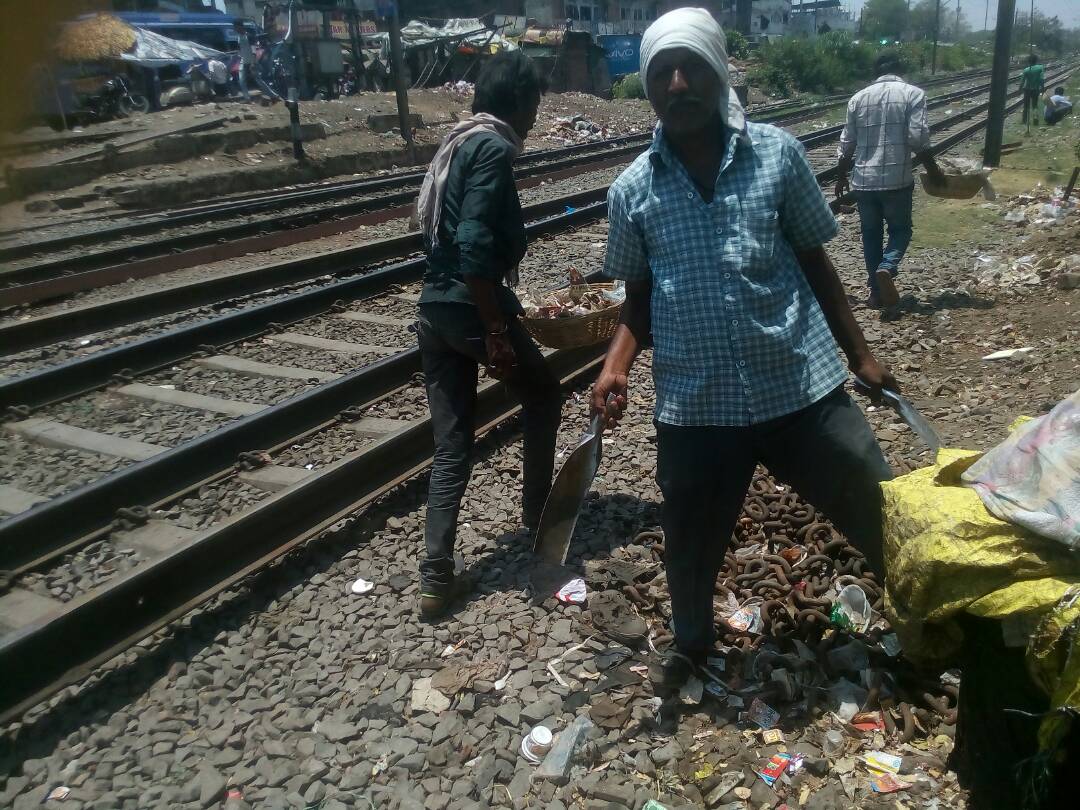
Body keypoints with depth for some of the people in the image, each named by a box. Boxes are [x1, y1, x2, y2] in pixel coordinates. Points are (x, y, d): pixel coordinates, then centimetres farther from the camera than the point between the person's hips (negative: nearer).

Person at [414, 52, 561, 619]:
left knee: (450, 448, 9)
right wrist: (497, 330, -20)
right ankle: (536, 511, 32)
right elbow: (474, 246, -23)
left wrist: (504, 312, 33)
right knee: (543, 395, 18)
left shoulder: (458, 142, 20)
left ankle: (436, 579, 8)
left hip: (433, 309, 8)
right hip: (471, 307, -8)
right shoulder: (493, 148, -10)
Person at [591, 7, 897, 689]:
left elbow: (814, 261, 7)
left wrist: (861, 354, 9)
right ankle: (692, 642, 47)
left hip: (803, 386, 0)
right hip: (695, 404, 1)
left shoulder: (778, 154, -2)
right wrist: (617, 365, -8)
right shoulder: (633, 190, -1)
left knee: (885, 514, 11)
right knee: (689, 542, 16)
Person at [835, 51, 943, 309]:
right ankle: (887, 268, -14)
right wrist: (933, 170, 1)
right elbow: (918, 138, -11)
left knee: (871, 235, 13)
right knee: (900, 230, 14)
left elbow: (847, 144, 8)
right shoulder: (913, 94, -2)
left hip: (863, 180, 3)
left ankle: (876, 292, 13)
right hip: (898, 179, -2)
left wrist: (841, 176, 21)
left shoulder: (858, 98, 7)